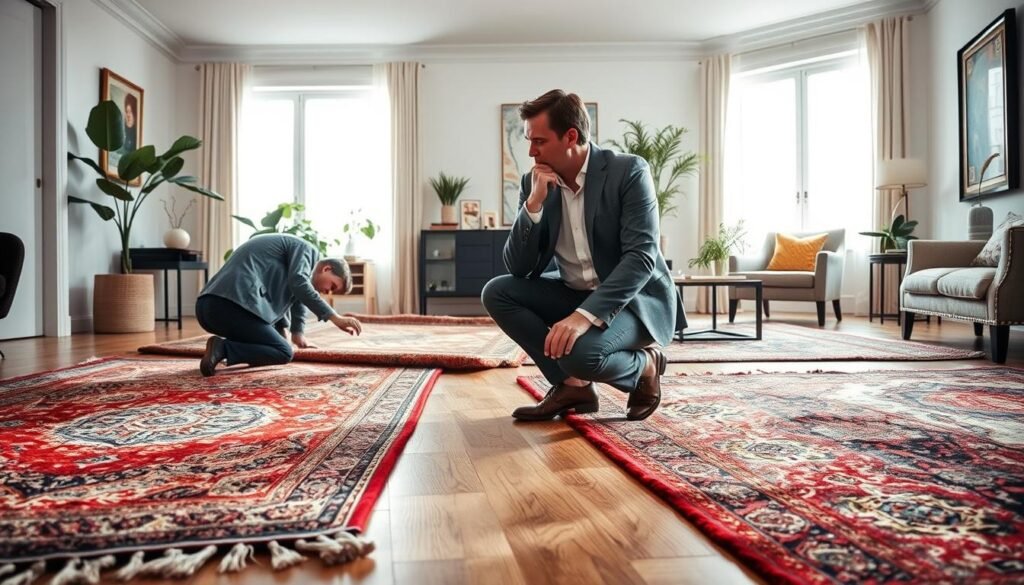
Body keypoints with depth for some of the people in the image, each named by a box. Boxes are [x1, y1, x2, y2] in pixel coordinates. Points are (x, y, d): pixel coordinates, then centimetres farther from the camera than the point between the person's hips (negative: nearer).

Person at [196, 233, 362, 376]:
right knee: (284, 353, -3)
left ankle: (223, 346, 1)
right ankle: (223, 348, -15)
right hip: (232, 304, -9)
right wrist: (334, 317, -16)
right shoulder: (306, 249, 5)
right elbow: (299, 283, -14)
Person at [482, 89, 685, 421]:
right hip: (576, 295, 6)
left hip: (637, 299, -6)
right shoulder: (534, 184, -2)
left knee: (579, 352, -34)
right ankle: (572, 384, -5)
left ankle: (644, 366, 1)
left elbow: (642, 257, -25)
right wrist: (534, 203, -19)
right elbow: (517, 268, -5)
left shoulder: (628, 171, -15)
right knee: (497, 292, -12)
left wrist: (585, 315, -38)